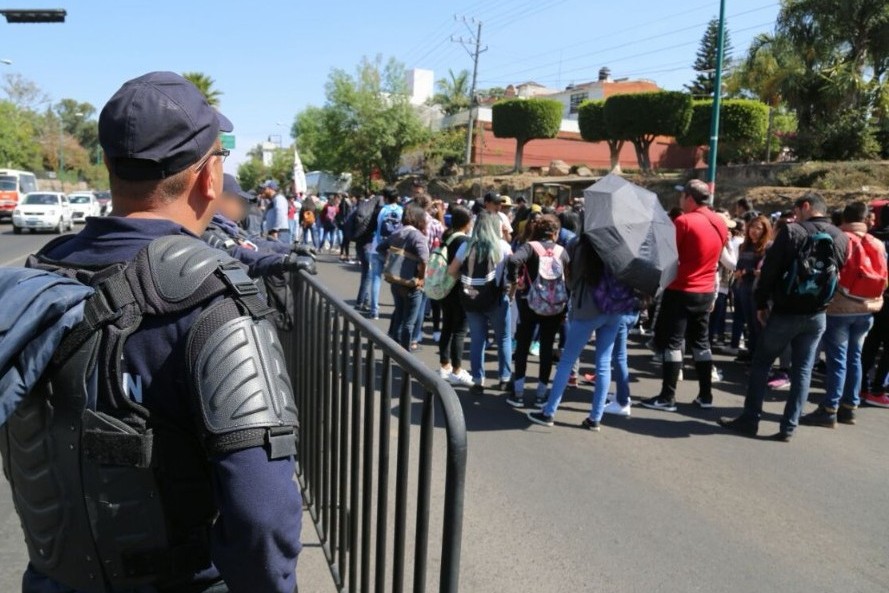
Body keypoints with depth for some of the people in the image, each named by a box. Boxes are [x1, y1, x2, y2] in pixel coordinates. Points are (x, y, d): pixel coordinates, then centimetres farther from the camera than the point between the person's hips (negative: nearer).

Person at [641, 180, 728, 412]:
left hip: (681, 291, -7)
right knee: (701, 341, 14)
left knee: (671, 342, -2)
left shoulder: (684, 221, -15)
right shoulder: (720, 223, 7)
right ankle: (705, 395, 18)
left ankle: (667, 397, -1)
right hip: (706, 292, 7)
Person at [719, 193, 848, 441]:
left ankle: (750, 420, 12)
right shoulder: (842, 239, 5)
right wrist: (823, 301, 15)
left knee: (761, 364, 8)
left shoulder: (791, 231, -10)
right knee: (802, 370, 9)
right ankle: (788, 427, 10)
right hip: (817, 315, 4)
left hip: (785, 312, -4)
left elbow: (769, 271, -10)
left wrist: (761, 303, -1)